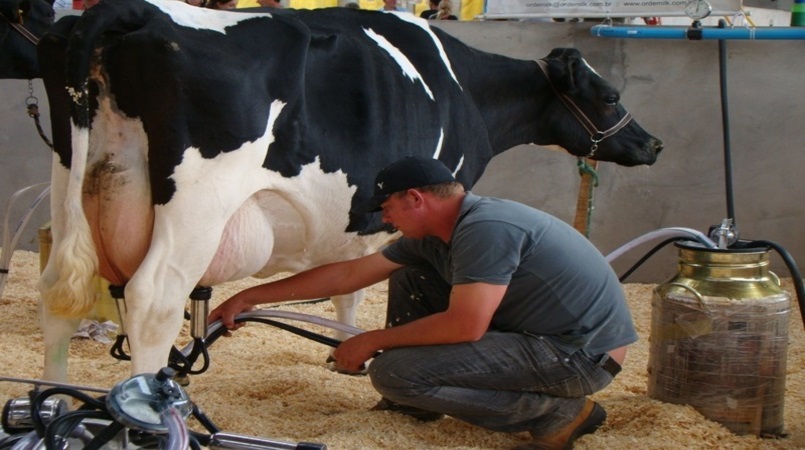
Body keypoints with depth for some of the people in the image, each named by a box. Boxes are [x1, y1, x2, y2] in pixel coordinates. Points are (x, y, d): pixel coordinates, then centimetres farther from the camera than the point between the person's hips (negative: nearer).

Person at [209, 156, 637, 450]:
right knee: (409, 278, 12)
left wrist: (372, 341, -13)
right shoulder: (433, 238, 8)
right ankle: (418, 401, 21)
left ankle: (559, 412, -11)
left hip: (582, 354, -10)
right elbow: (350, 273, 14)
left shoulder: (486, 228, -21)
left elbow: (465, 325, -26)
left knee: (394, 372, -18)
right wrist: (249, 297, 15)